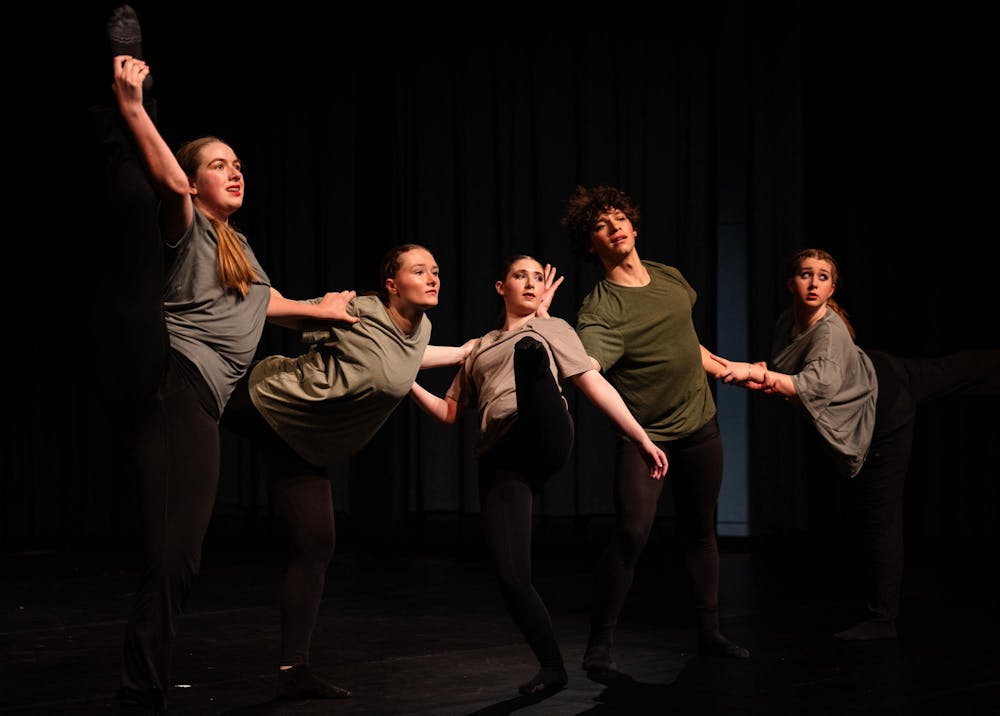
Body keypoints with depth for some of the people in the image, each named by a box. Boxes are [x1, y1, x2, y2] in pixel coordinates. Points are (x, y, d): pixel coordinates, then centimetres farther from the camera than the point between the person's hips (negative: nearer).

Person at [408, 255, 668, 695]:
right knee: (511, 579, -8)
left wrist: (641, 438, 0)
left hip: (547, 437, -3)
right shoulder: (479, 349, 28)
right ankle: (552, 667, 7)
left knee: (528, 348, -23)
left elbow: (595, 385, 10)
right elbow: (448, 413, 26)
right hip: (502, 459, 3)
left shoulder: (551, 329, 19)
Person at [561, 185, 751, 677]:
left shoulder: (669, 278, 4)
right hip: (644, 434, -6)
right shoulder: (600, 309, -18)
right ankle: (599, 644, -7)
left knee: (700, 530, 14)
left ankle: (709, 632, 28)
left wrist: (723, 369, 26)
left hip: (699, 424, 6)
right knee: (632, 532, -19)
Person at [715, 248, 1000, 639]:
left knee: (878, 519, -2)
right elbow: (793, 387, -1)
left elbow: (819, 386, -52)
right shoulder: (787, 322, -12)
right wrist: (766, 381, -23)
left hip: (881, 418, -8)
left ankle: (881, 620, 8)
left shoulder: (831, 332, -37)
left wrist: (757, 372, -57)